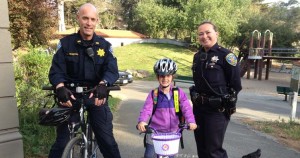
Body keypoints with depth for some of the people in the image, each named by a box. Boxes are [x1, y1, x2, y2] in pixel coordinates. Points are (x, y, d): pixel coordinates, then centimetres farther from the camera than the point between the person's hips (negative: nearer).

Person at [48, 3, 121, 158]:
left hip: (96, 96, 0)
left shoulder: (104, 45, 2)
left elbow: (112, 69, -11)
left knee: (107, 140, 0)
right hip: (71, 95, 0)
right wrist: (60, 87, -30)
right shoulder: (65, 43, 0)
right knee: (62, 140, 5)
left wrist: (102, 84, -32)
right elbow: (56, 70, -8)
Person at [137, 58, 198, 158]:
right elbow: (146, 109, -14)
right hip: (155, 131, -1)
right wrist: (142, 121, -33)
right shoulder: (153, 94, -6)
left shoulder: (178, 93, -4)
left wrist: (191, 121, -28)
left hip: (172, 132, 1)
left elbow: (186, 108, -11)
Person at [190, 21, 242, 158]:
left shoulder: (225, 55, -11)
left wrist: (228, 103, -5)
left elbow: (236, 84, -10)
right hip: (198, 108, 7)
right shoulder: (197, 56, 10)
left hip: (217, 110, -7)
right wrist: (196, 98, 14)